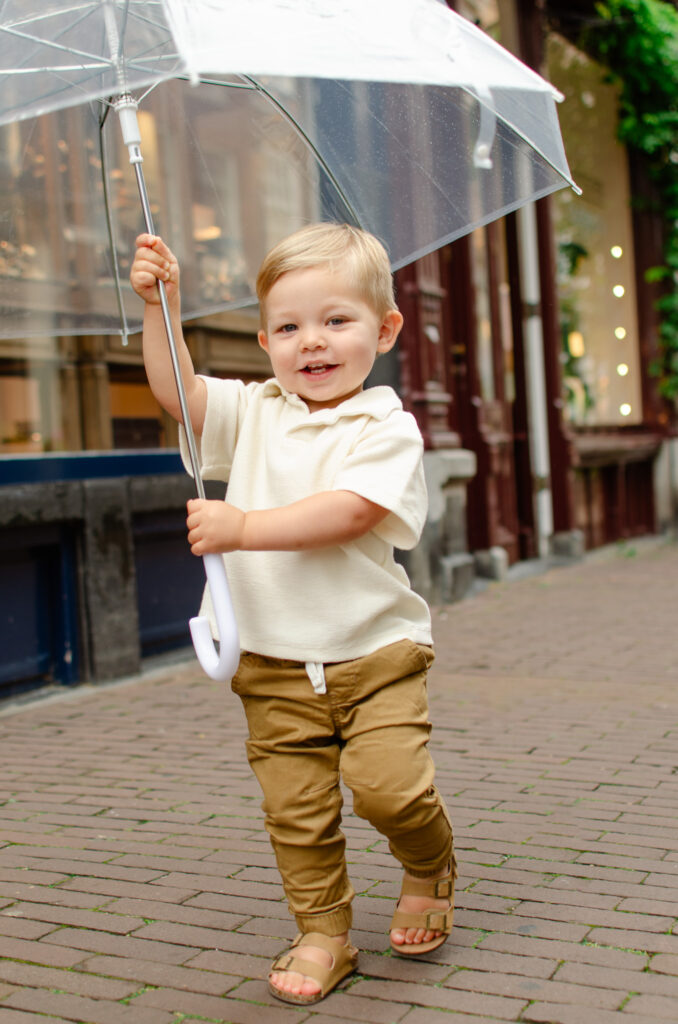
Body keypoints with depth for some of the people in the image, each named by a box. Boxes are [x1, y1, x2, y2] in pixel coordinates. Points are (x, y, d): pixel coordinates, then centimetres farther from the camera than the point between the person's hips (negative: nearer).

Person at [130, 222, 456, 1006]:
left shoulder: (386, 428, -7)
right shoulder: (253, 413, 8)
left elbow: (347, 513, -21)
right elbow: (174, 390, 4)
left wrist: (243, 527, -25)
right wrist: (159, 302, -6)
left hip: (375, 651, -3)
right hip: (276, 665, 4)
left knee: (388, 785, -14)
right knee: (296, 810, 5)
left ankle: (430, 870, 19)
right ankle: (322, 933, 23)